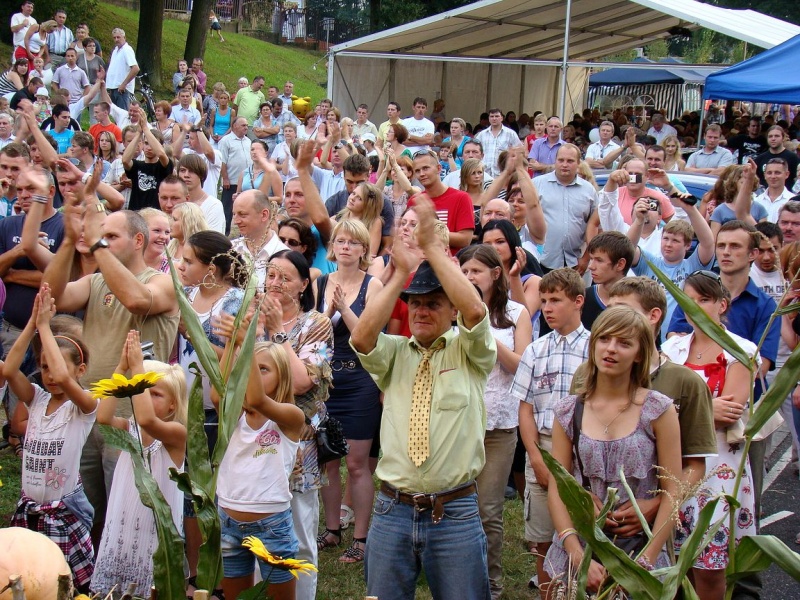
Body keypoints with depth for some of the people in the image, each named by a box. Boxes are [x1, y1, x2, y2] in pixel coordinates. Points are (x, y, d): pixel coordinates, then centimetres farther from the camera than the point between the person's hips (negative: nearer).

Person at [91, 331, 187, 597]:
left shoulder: (177, 433, -10)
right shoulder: (129, 430, 4)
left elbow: (146, 420, -30)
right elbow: (103, 417, -17)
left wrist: (137, 367, -25)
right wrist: (122, 367, -19)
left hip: (156, 536, -4)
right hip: (120, 532, 5)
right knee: (108, 592, 8)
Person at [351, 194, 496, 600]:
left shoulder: (468, 352, 3)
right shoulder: (393, 354, 8)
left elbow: (474, 311, -18)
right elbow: (361, 337, -13)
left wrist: (432, 245, -17)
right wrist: (400, 274, -13)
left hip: (455, 513, -2)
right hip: (392, 509, 2)